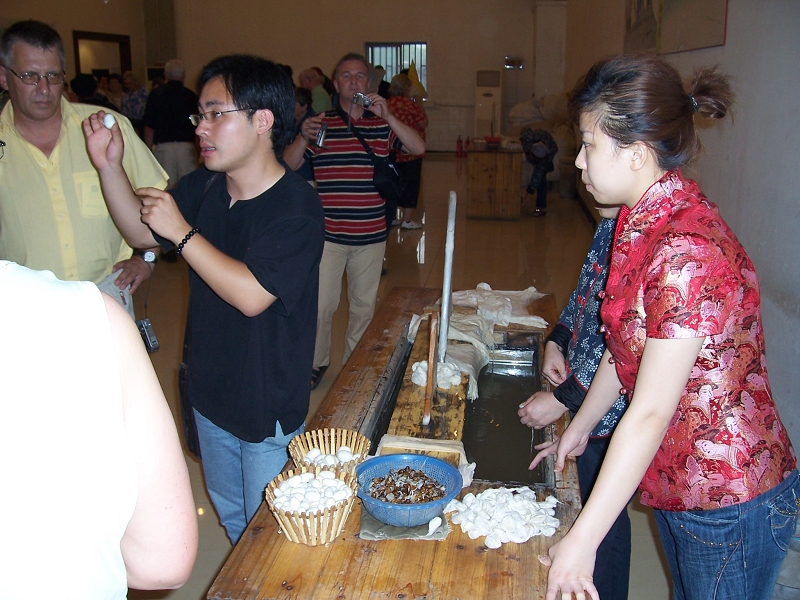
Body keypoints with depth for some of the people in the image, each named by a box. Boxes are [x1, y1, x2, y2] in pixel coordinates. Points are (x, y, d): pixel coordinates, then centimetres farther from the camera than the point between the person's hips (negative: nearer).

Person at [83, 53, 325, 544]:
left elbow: (251, 295, -32)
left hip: (269, 409, -7)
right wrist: (110, 166, -2)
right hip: (210, 393, 8)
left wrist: (182, 232, -26)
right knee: (229, 517, 27)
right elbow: (142, 232, 12)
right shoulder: (202, 188, -1)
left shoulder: (296, 206, -24)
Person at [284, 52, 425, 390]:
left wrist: (388, 116, -19)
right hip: (328, 234, -1)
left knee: (364, 306, 14)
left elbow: (419, 148, -9)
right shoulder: (320, 123, 3)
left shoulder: (383, 124, 4)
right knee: (320, 305, -1)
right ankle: (316, 363, 22)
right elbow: (288, 166, -2)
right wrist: (303, 137, -20)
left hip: (371, 235, 2)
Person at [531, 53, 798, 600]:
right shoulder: (643, 223, -1)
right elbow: (627, 348, 9)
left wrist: (581, 541, -23)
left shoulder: (688, 252, -30)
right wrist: (579, 427, 18)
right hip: (677, 476, 8)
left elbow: (650, 414, -29)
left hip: (729, 499, -8)